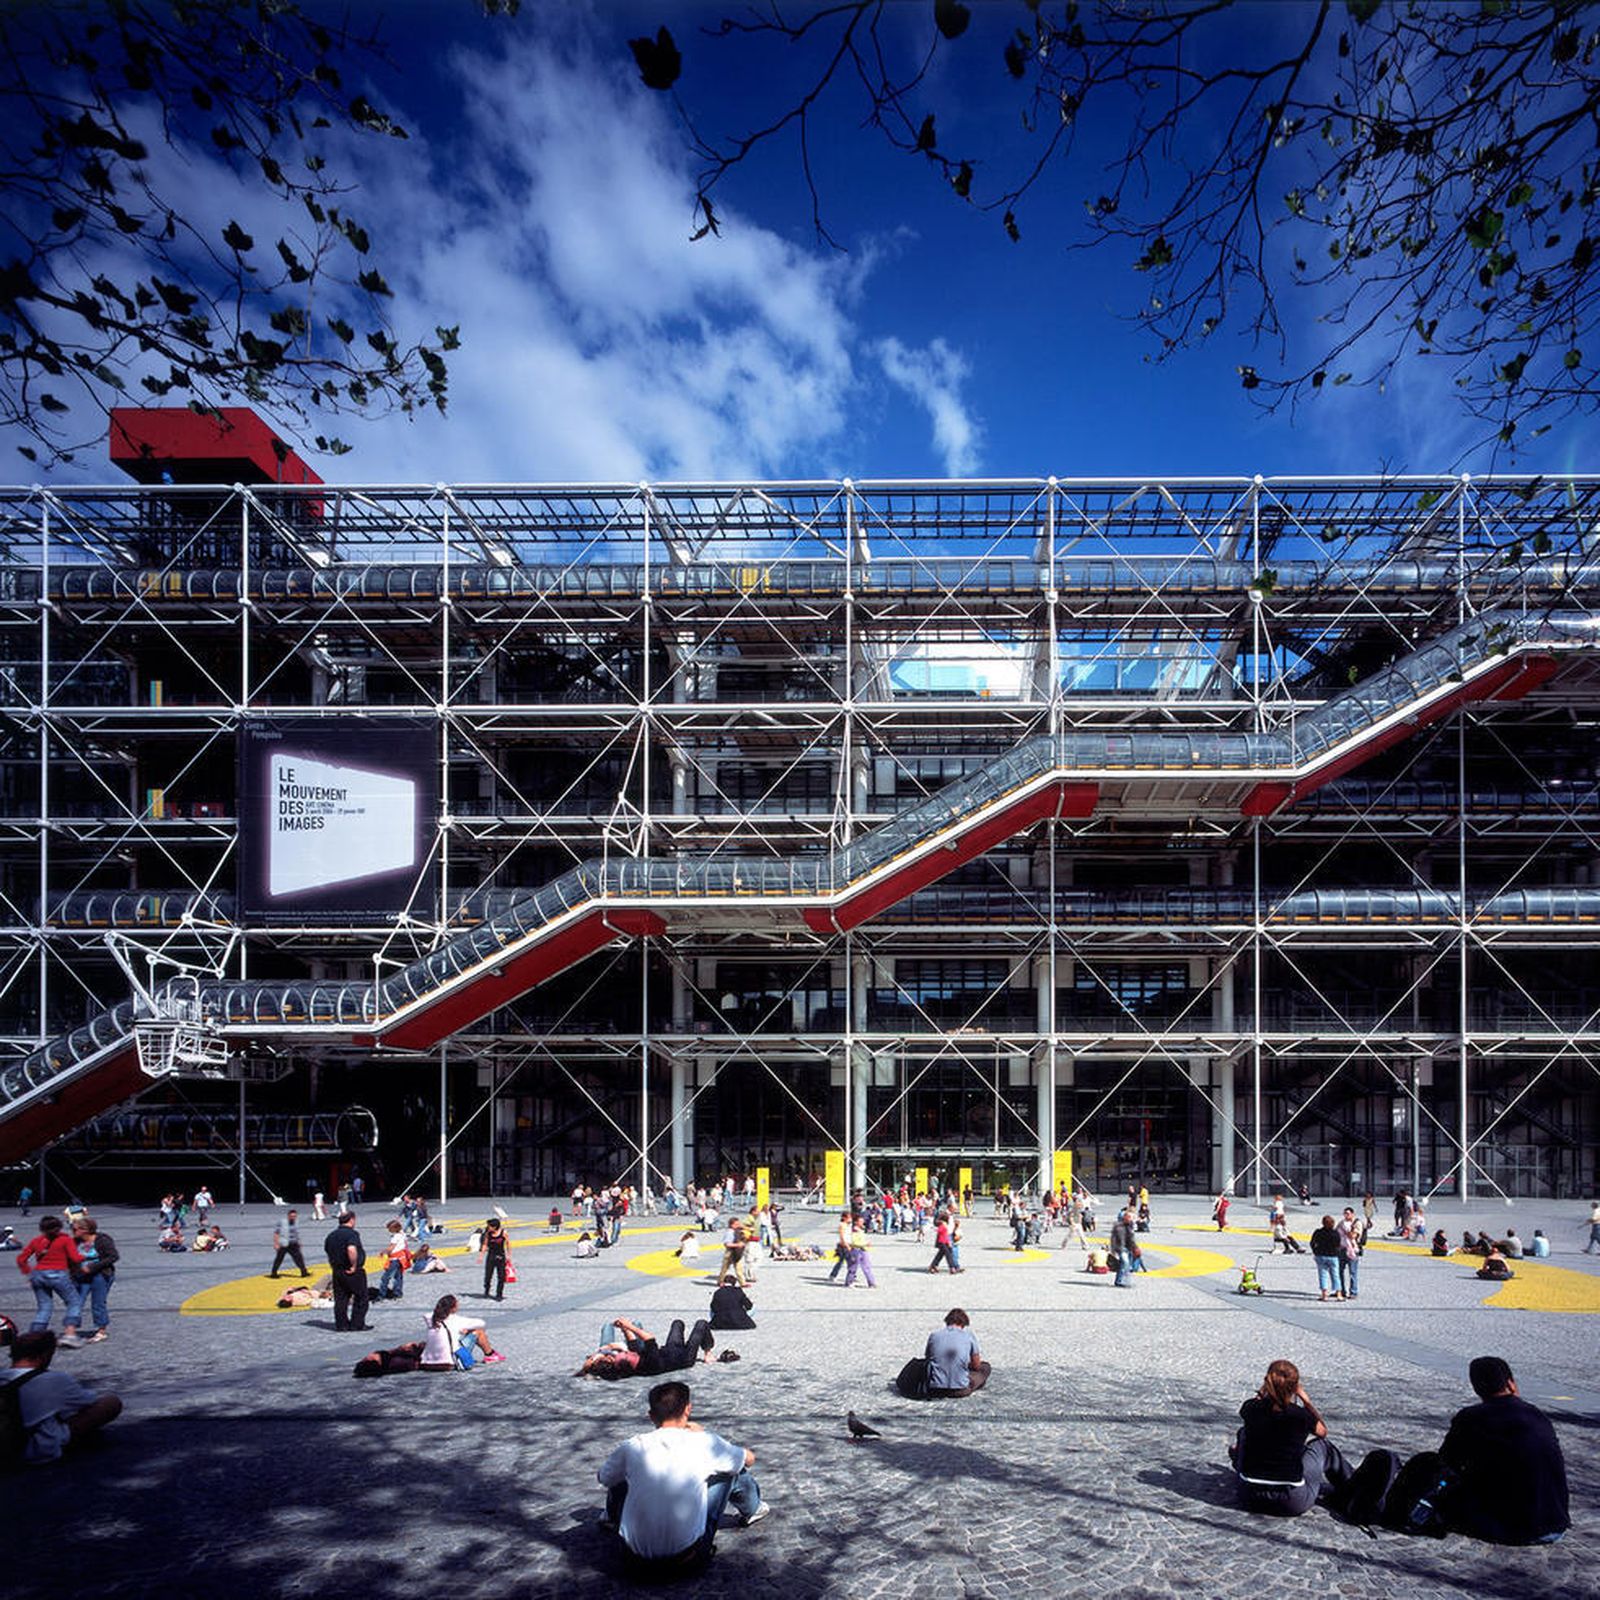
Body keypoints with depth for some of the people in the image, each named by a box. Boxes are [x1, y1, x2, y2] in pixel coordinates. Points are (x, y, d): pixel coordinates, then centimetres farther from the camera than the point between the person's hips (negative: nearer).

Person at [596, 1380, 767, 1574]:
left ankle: (612, 1519, 54)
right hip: (687, 1559, -2)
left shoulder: (632, 1447, -3)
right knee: (731, 1469, 15)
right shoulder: (703, 1443, -6)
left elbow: (602, 1478, 20)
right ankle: (751, 1510, 45)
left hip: (637, 1560, 2)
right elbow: (749, 1458, 13)